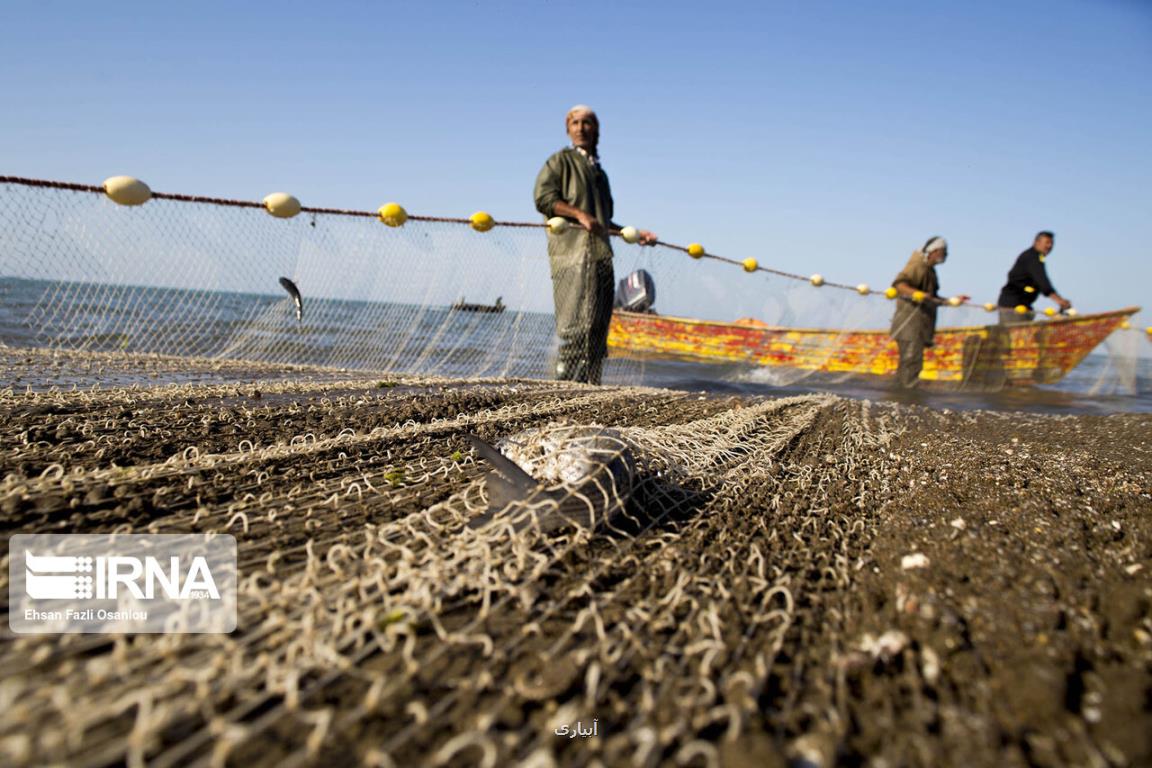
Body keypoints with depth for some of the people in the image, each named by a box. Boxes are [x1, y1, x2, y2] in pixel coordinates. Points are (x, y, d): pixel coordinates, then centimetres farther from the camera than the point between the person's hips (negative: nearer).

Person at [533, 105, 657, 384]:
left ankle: (590, 385, 4)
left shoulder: (599, 171, 29)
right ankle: (567, 382, -14)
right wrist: (579, 214, -17)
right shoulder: (561, 160, 8)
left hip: (601, 254, 7)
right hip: (572, 250, -7)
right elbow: (543, 197, -6)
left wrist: (636, 234, 26)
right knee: (577, 320, -15)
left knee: (598, 325, 2)